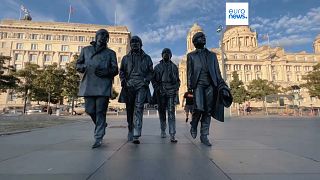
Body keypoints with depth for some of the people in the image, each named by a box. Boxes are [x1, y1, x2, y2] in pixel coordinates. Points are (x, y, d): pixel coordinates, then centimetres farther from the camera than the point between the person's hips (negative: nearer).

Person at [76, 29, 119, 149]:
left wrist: (106, 72, -14)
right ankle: (101, 125, 32)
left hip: (103, 86, -2)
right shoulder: (86, 50, 21)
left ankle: (98, 138, 3)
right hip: (88, 85, 3)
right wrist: (84, 67, -3)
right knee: (89, 110, 3)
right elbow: (78, 65, 20)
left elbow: (115, 70, 7)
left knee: (100, 111, -6)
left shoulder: (111, 53, 14)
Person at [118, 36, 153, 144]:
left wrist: (147, 80, -5)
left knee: (138, 109, -15)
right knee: (129, 110, 8)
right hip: (128, 86, 2)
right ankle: (130, 133, 25)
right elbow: (121, 71, 17)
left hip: (141, 86, -2)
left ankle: (136, 136, -15)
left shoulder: (146, 58, 16)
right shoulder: (126, 58, 20)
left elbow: (151, 72, 12)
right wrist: (123, 80, -2)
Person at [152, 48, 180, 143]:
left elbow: (178, 80, 16)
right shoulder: (157, 67, 14)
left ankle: (172, 135, -11)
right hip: (160, 92, 1)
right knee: (162, 112, 8)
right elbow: (154, 79, 12)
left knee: (171, 112, -10)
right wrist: (157, 88, -3)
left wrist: (176, 88, 1)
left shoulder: (174, 66, 15)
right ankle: (163, 131, 24)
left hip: (171, 92, -1)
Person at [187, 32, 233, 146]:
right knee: (198, 108, -17)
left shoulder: (212, 55, 20)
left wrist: (221, 85, 4)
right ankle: (193, 126, 12)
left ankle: (204, 136, 10)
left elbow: (217, 71, 14)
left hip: (210, 85, 3)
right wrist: (189, 86, -5)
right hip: (198, 85, -2)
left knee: (208, 111, 0)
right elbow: (189, 72, 6)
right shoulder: (191, 55, 14)